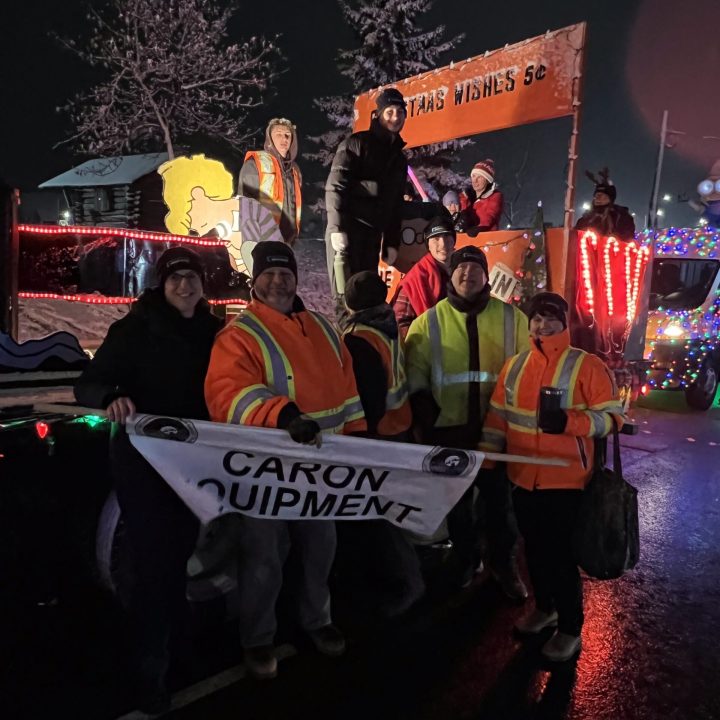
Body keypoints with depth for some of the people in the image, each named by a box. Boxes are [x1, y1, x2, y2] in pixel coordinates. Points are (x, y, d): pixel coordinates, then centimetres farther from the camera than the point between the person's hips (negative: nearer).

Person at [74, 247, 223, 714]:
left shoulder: (214, 331, 3)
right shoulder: (136, 330, -10)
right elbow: (88, 383, -15)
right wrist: (112, 398, -36)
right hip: (141, 457, -4)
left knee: (181, 550, 20)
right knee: (153, 557, -3)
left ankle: (173, 637, 44)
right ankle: (151, 667, 12)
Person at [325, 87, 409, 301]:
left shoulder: (399, 158, 20)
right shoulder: (357, 143, 0)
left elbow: (395, 205, 22)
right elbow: (335, 186, -10)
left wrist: (392, 242, 14)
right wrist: (337, 228, -20)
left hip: (372, 234, 7)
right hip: (346, 229, -7)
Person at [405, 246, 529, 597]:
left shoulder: (511, 317, 2)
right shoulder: (429, 321, 0)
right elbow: (415, 372, -1)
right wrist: (424, 416, -10)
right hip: (449, 429, 0)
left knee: (499, 499, 14)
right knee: (457, 500, 16)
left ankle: (504, 565, 35)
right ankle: (464, 562, 38)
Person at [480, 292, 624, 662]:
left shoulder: (586, 365, -9)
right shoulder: (514, 366, 6)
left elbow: (612, 417, -11)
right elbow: (498, 417, 11)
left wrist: (568, 421, -27)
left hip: (565, 481, -5)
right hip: (522, 478, 5)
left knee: (561, 554, 4)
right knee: (534, 548, 19)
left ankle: (570, 629, 24)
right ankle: (544, 607, 42)